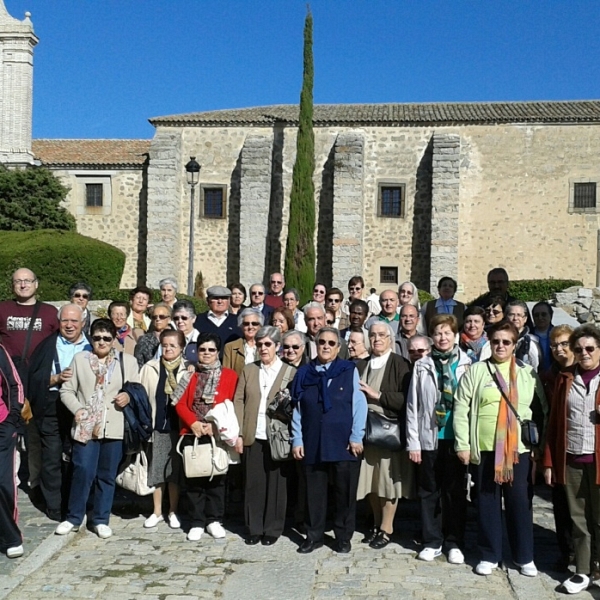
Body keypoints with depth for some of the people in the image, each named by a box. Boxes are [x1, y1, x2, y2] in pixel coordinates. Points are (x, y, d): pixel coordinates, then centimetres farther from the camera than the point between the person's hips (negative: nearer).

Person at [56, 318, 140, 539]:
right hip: (86, 426, 0)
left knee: (107, 475, 7)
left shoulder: (128, 361, 8)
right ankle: (74, 517, 11)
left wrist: (129, 396, -14)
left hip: (114, 427, 1)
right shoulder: (80, 359, 10)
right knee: (83, 471, -7)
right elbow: (67, 390, 7)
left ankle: (100, 519, 19)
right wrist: (77, 409, -9)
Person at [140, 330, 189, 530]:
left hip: (177, 427, -1)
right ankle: (157, 512, 22)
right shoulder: (150, 368, 3)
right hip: (156, 426, 2)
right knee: (156, 470, 8)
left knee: (175, 470, 7)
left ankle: (173, 512, 21)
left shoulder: (188, 370, -2)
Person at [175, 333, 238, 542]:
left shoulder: (229, 375, 4)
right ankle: (197, 522, 14)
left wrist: (215, 425, -13)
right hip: (192, 434, 1)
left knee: (216, 478, 5)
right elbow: (180, 404, 3)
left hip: (218, 435, -1)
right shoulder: (189, 374, 9)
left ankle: (214, 520, 17)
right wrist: (193, 423, -13)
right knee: (194, 480, 4)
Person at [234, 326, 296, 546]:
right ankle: (254, 528, 18)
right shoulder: (248, 370, 10)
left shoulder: (291, 372, 2)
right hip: (253, 437, 2)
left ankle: (273, 529, 17)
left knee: (276, 484, 4)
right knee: (253, 484, 6)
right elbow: (239, 401, 6)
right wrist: (239, 433, -1)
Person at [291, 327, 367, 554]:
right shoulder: (303, 373, 8)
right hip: (312, 443, 2)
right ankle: (314, 535, 21)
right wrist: (297, 439, 2)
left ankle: (343, 537, 18)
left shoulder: (349, 371, 2)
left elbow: (359, 404, -4)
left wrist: (356, 437, -10)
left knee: (345, 492, 5)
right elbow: (297, 409, 8)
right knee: (314, 491, 8)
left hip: (343, 443, -2)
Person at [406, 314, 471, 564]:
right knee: (429, 491, 9)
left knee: (455, 491, 9)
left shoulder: (467, 364, 0)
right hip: (429, 438, 1)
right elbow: (413, 406, 2)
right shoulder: (422, 366, 3)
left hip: (456, 437, -1)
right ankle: (432, 541, 21)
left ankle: (454, 543, 21)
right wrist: (413, 442, -1)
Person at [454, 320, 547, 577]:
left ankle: (525, 557, 23)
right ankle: (489, 555, 21)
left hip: (520, 450, 1)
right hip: (485, 449, -1)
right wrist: (462, 444, -7)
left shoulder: (528, 374, 8)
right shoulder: (476, 371, 2)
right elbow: (461, 409, -2)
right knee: (488, 503, 7)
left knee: (520, 503, 7)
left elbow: (541, 412, 10)